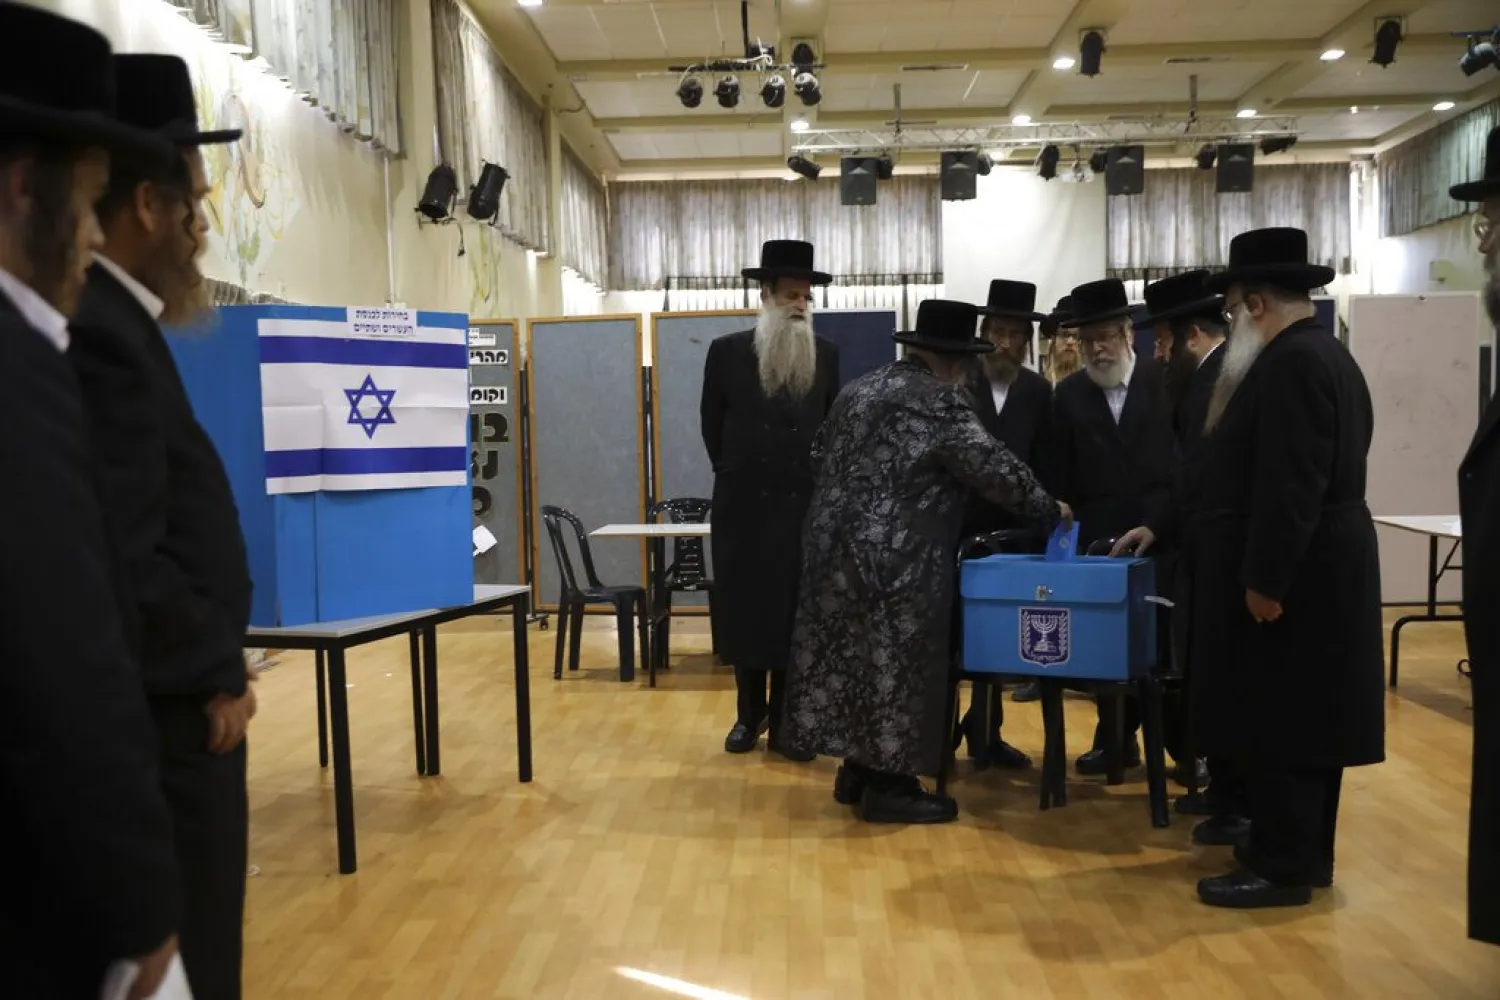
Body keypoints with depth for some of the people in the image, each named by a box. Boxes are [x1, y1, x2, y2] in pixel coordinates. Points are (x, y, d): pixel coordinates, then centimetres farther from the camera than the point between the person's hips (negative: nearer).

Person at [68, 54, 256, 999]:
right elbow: (121, 564, -26)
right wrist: (215, 676, -12)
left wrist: (215, 667, 11)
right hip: (166, 728, -9)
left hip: (173, 717, 9)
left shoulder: (116, 322, 11)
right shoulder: (99, 333, -20)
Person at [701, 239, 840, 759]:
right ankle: (750, 713, 23)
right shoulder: (726, 352, 0)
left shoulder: (826, 355, 4)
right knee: (744, 611, 7)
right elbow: (713, 426, 8)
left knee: (797, 615, 3)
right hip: (744, 506, 0)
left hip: (805, 505, 1)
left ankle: (785, 722, 13)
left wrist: (815, 480, 8)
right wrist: (736, 475, 12)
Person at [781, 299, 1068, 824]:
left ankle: (858, 771, 23)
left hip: (839, 545, 9)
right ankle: (889, 785, 8)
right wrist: (1048, 511, -1)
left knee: (853, 653, 14)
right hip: (897, 558, -8)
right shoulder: (940, 401, -11)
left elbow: (823, 457, 20)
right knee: (897, 663, 0)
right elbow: (992, 466, -13)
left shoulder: (859, 389, 14)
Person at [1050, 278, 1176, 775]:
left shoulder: (1164, 380, 1)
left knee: (1165, 637, 2)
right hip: (1097, 537, 2)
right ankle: (1118, 737, 16)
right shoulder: (1068, 394, 7)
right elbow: (1060, 473, 7)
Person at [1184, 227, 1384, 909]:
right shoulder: (1326, 355, 15)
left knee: (1279, 721, -3)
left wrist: (1263, 581, -22)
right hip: (1319, 570, 11)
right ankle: (1304, 851, 25)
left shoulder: (1291, 363, -18)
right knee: (1304, 717, 15)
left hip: (1292, 577, -11)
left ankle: (1282, 867, 5)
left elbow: (1288, 486, -25)